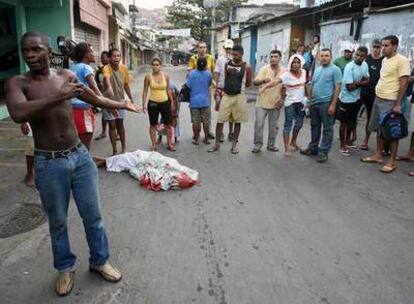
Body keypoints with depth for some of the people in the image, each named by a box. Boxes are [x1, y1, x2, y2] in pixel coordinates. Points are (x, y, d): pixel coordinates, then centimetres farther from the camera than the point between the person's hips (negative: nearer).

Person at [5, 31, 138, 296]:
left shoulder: (67, 76, 4)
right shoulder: (18, 83, -8)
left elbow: (94, 98, 21)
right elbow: (18, 114, -29)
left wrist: (122, 105, 32)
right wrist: (59, 96, -33)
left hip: (80, 156, 3)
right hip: (48, 164, -3)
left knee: (93, 214, 12)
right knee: (58, 221, 13)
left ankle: (99, 260, 32)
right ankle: (66, 268, 35)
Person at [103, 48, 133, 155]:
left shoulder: (124, 68, -7)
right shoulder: (106, 68, -22)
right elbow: (107, 79, -45)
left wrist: (131, 99, 9)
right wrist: (109, 87, -66)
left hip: (120, 99, 3)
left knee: (120, 124, 13)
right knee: (112, 125, 3)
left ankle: (124, 147, 29)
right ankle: (114, 150, 13)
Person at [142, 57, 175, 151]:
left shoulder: (166, 76, 1)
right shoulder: (148, 76, -4)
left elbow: (168, 90, 9)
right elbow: (145, 91, 1)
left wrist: (172, 102, 9)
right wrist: (144, 104, -4)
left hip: (165, 102, 2)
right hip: (153, 103, -1)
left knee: (168, 124, 7)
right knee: (153, 125, 7)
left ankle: (170, 144, 21)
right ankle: (153, 145, 19)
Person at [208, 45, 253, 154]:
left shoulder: (246, 67, -5)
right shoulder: (227, 64, 4)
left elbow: (249, 83, 4)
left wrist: (239, 86, -1)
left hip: (239, 97, -2)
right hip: (226, 96, 2)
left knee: (237, 121, 8)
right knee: (220, 120, -1)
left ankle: (234, 144, 19)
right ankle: (217, 144, 10)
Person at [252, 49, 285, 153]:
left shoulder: (284, 71, 2)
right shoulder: (264, 69, -7)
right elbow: (255, 82, -19)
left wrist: (282, 99, 0)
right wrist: (263, 80, -39)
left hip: (276, 103, 3)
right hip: (262, 102, -3)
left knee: (274, 126, 11)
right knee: (259, 124, -3)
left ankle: (271, 145, 24)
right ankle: (257, 144, 9)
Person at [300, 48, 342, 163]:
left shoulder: (335, 70, -6)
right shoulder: (317, 69, 15)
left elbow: (337, 88, -10)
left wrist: (333, 104, -16)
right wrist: (310, 100, 12)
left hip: (326, 103, -7)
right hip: (314, 102, 7)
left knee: (327, 129, 1)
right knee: (315, 126, 15)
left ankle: (323, 152, 6)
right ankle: (313, 148, 27)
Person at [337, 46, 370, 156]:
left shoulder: (365, 65, 0)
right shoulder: (349, 67, -22)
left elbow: (368, 81, 1)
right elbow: (350, 87, -24)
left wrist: (357, 83, -17)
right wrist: (361, 83, -11)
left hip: (357, 98, 7)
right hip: (346, 99, -7)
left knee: (352, 121, 20)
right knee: (344, 122, 4)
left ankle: (348, 140, 38)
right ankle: (342, 145, 16)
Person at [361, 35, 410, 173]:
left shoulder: (402, 60, -13)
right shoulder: (384, 60, 12)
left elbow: (404, 83, -16)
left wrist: (398, 104, -19)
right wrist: (378, 97, 16)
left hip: (390, 102, -8)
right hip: (378, 99, 8)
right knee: (379, 129, 15)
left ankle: (392, 161, 9)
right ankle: (378, 155, 26)